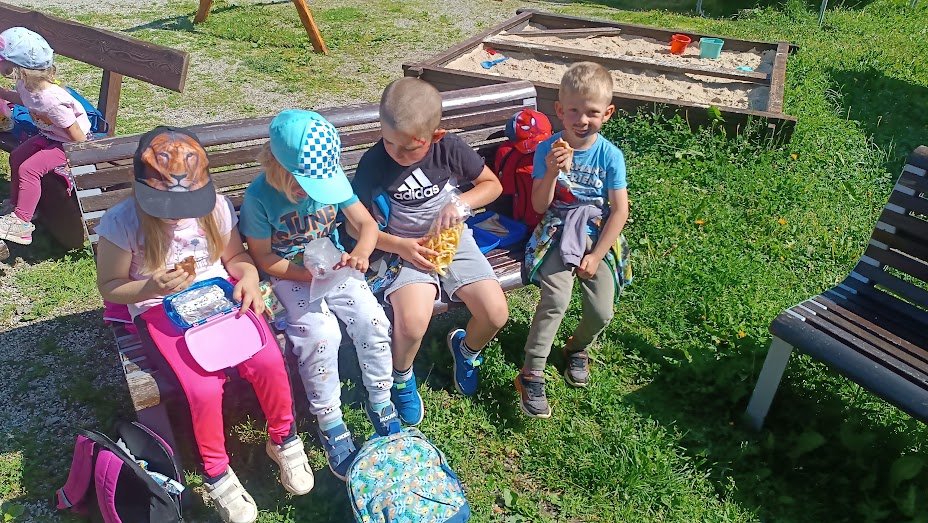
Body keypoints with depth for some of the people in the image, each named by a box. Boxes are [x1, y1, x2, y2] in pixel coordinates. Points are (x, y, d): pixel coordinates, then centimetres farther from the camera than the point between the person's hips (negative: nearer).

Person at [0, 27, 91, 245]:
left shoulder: (51, 99, -37)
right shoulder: (25, 84, -9)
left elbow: (75, 133, -29)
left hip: (68, 143, -10)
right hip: (49, 135, 10)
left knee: (28, 169, -17)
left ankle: (21, 222, -4)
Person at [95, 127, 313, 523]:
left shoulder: (216, 207, -6)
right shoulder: (121, 223, -13)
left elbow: (236, 256, 9)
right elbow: (110, 288, -4)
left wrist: (248, 275, -14)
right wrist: (150, 288, -24)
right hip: (161, 309, -2)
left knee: (268, 361, -22)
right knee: (205, 389, -25)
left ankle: (284, 439, 7)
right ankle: (216, 472, 5)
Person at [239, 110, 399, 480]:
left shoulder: (331, 178, -10)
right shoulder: (259, 196, -18)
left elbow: (367, 223, -3)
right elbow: (263, 258, -10)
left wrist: (360, 253, -25)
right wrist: (309, 275, -22)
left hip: (333, 266, 3)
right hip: (288, 277, -3)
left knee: (373, 320, -18)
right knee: (320, 333, -28)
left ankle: (380, 404, 5)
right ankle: (330, 426, -8)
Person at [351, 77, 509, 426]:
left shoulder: (450, 149, -9)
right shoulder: (375, 163, -14)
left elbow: (493, 184, 4)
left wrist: (461, 203, -15)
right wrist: (400, 246, -19)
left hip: (453, 239, 3)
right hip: (403, 248, -2)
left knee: (496, 313, -13)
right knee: (413, 321, -29)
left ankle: (466, 347, 24)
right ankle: (401, 377, 7)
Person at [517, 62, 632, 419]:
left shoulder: (610, 155, -5)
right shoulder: (548, 150, -6)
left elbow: (620, 210, -4)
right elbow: (540, 206, -8)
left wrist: (596, 256, -10)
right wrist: (552, 172, -26)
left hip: (598, 236, 2)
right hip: (558, 234, -1)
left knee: (602, 311, -11)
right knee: (556, 299, -25)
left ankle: (578, 347, 24)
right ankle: (531, 374, -12)